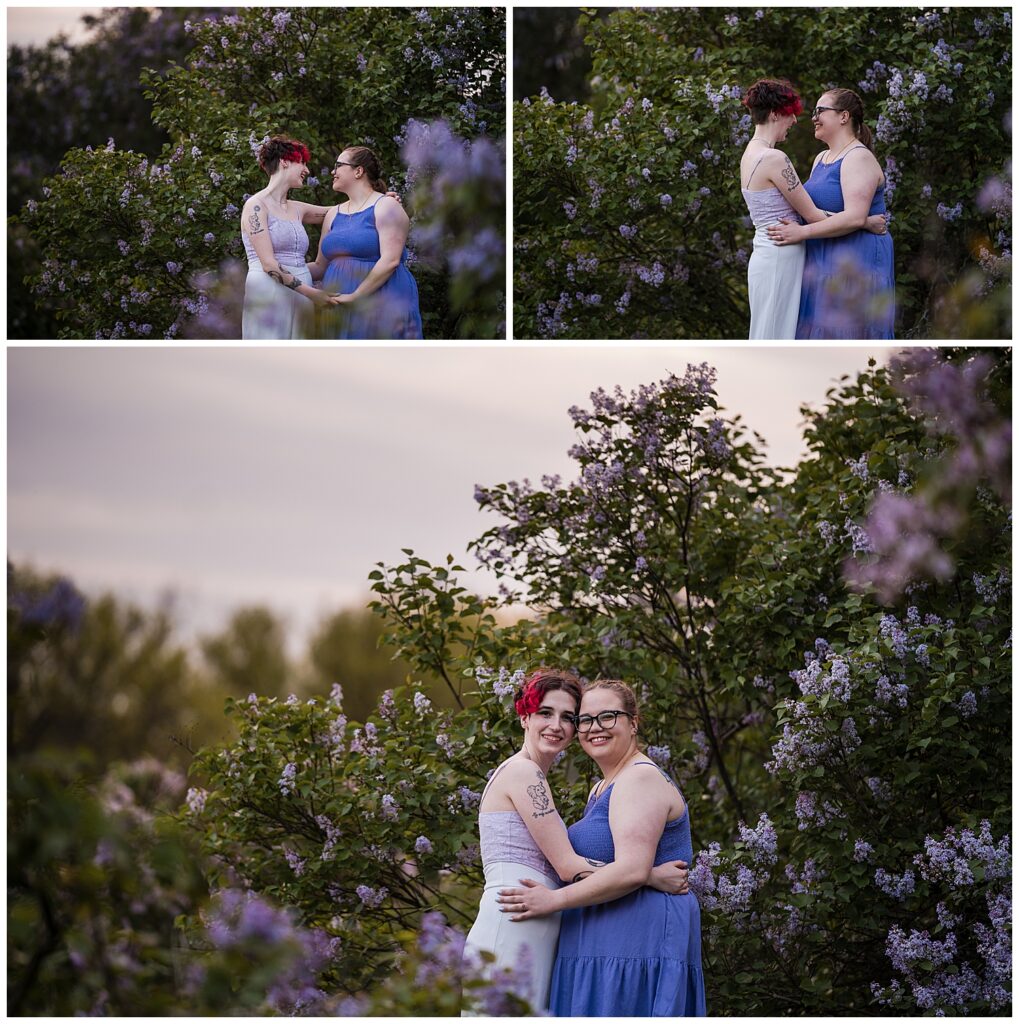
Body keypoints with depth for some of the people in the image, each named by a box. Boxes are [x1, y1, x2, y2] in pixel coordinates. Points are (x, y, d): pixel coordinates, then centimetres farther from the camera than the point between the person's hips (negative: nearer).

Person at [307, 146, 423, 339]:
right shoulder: (334, 214, 18)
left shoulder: (385, 207, -3)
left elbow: (390, 260, -15)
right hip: (341, 312, 6)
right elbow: (321, 266, 20)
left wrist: (355, 296, -19)